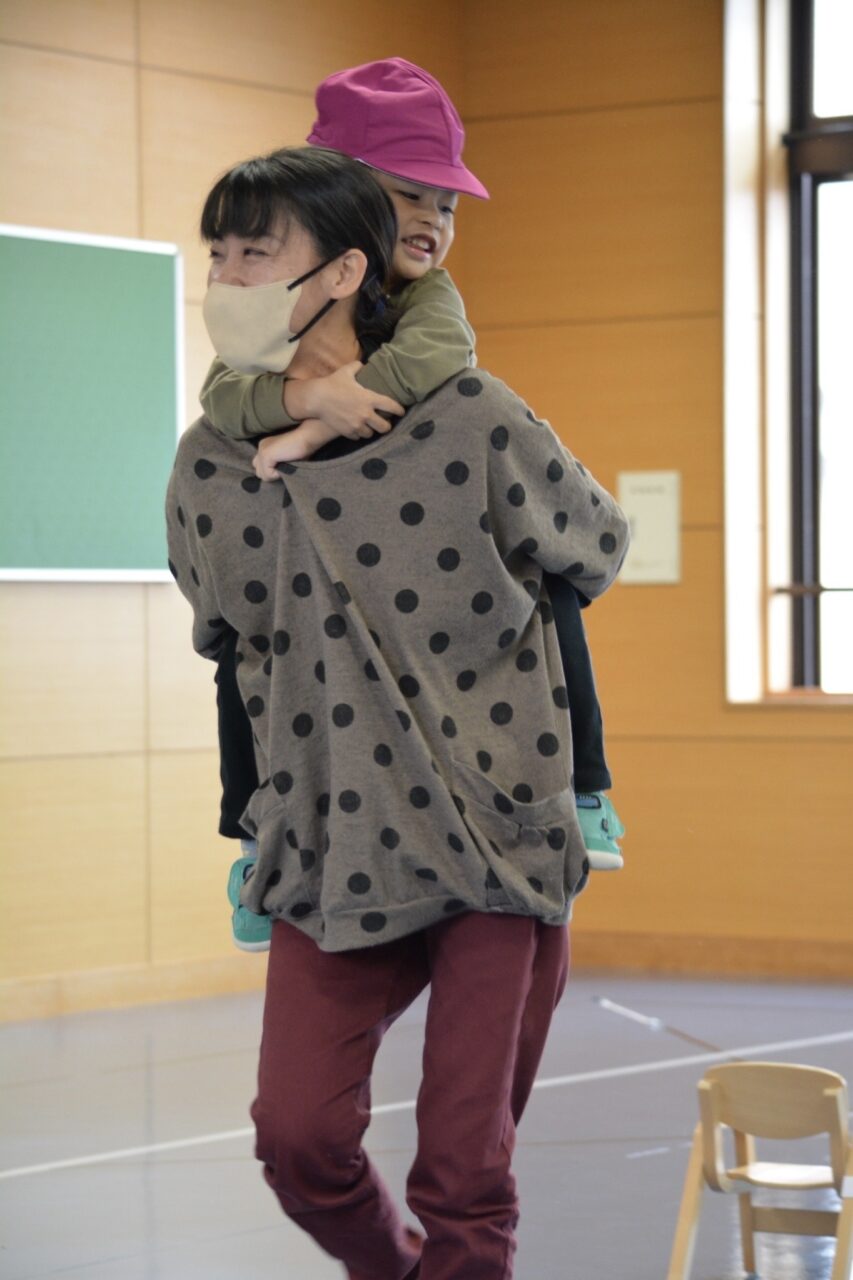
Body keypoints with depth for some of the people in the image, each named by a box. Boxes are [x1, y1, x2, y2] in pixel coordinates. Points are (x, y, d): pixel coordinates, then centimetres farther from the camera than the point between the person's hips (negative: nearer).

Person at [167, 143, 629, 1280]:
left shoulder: (470, 422, -11)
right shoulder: (212, 464, 0)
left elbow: (597, 548, 7)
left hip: (499, 842, -3)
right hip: (331, 850, 3)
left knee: (466, 1168, -2)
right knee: (300, 1138, -6)